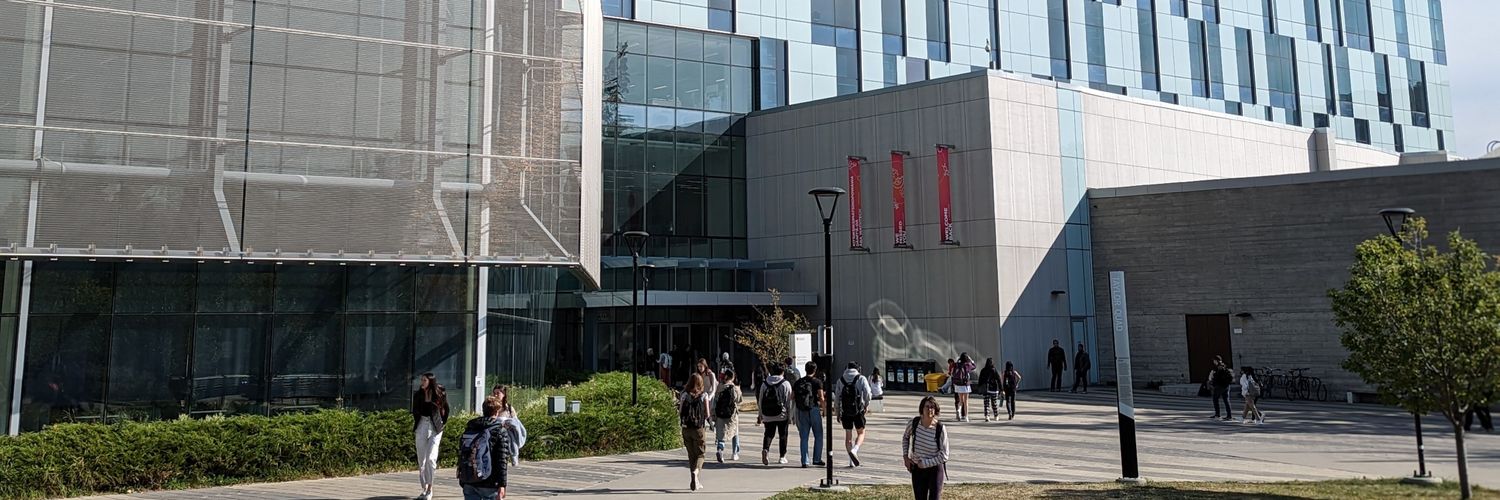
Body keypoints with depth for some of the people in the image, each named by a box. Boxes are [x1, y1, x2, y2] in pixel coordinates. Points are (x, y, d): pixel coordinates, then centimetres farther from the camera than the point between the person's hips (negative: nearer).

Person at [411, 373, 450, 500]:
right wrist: (415, 423, 11)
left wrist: (441, 423, 6)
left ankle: (430, 488, -1)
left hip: (435, 428, -3)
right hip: (421, 426, 3)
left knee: (431, 458, -13)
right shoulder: (418, 394, 2)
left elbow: (445, 410, 7)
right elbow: (414, 411, 16)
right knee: (421, 460, 6)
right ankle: (424, 488, 16)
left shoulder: (440, 394, -6)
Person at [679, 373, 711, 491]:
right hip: (699, 428, -2)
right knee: (700, 454, 9)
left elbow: (680, 413, -3)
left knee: (691, 455, 15)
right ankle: (695, 472, -20)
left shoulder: (684, 395, -2)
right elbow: (707, 414, -5)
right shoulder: (704, 396, -6)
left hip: (686, 428, 2)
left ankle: (696, 482, 18)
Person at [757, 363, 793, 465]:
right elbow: (789, 401, -6)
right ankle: (782, 457, 16)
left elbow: (760, 401, 10)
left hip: (767, 415, 2)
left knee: (769, 433, 8)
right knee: (783, 435, 11)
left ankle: (765, 449, -20)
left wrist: (760, 415, 17)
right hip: (781, 415, -2)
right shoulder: (786, 384, -3)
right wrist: (789, 415, -2)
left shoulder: (764, 384, 7)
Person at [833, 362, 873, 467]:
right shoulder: (861, 378, -2)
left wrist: (838, 413, 13)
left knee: (848, 435, 11)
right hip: (858, 411, -3)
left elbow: (837, 397, 6)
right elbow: (868, 394, -11)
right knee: (861, 433, 11)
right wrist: (866, 405, 7)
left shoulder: (840, 380, 6)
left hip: (845, 412, 3)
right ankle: (854, 450, -16)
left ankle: (852, 461, 9)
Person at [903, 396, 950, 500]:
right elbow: (905, 437, 13)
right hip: (917, 468, 3)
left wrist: (925, 463, -15)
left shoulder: (940, 429, -19)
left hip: (935, 469, -3)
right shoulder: (914, 423, -10)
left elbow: (944, 455, -15)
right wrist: (905, 456, 5)